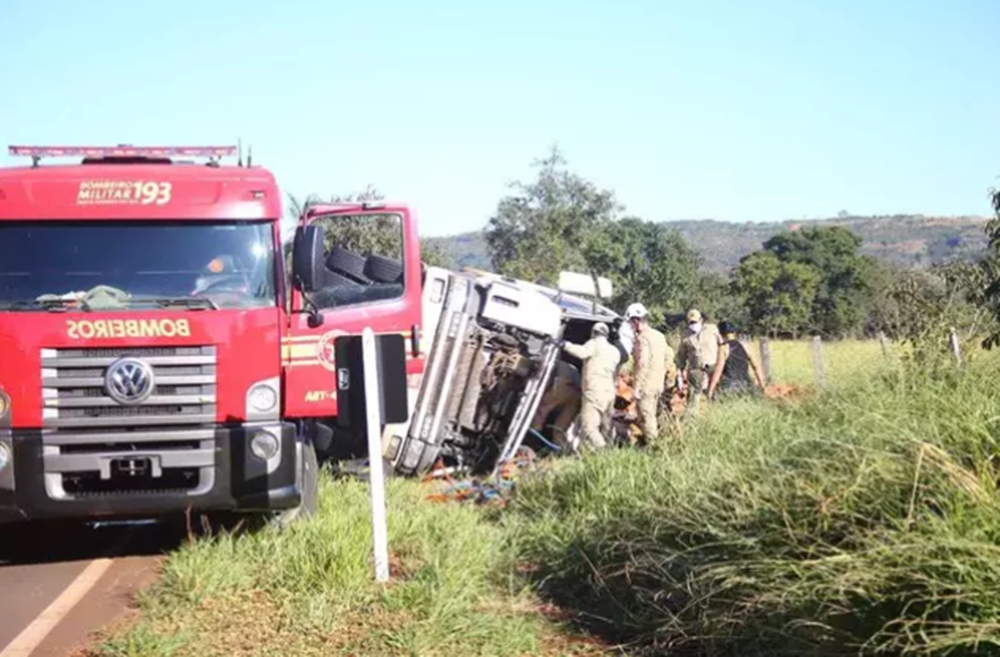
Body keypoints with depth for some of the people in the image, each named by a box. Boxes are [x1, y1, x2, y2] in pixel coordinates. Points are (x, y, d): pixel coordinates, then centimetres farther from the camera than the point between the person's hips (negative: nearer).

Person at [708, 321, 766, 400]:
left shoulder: (724, 347, -7)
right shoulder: (745, 346, 7)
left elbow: (718, 370, -14)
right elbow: (756, 367, 9)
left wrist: (710, 390, -14)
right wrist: (762, 387, 17)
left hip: (728, 387, -5)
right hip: (745, 387, 5)